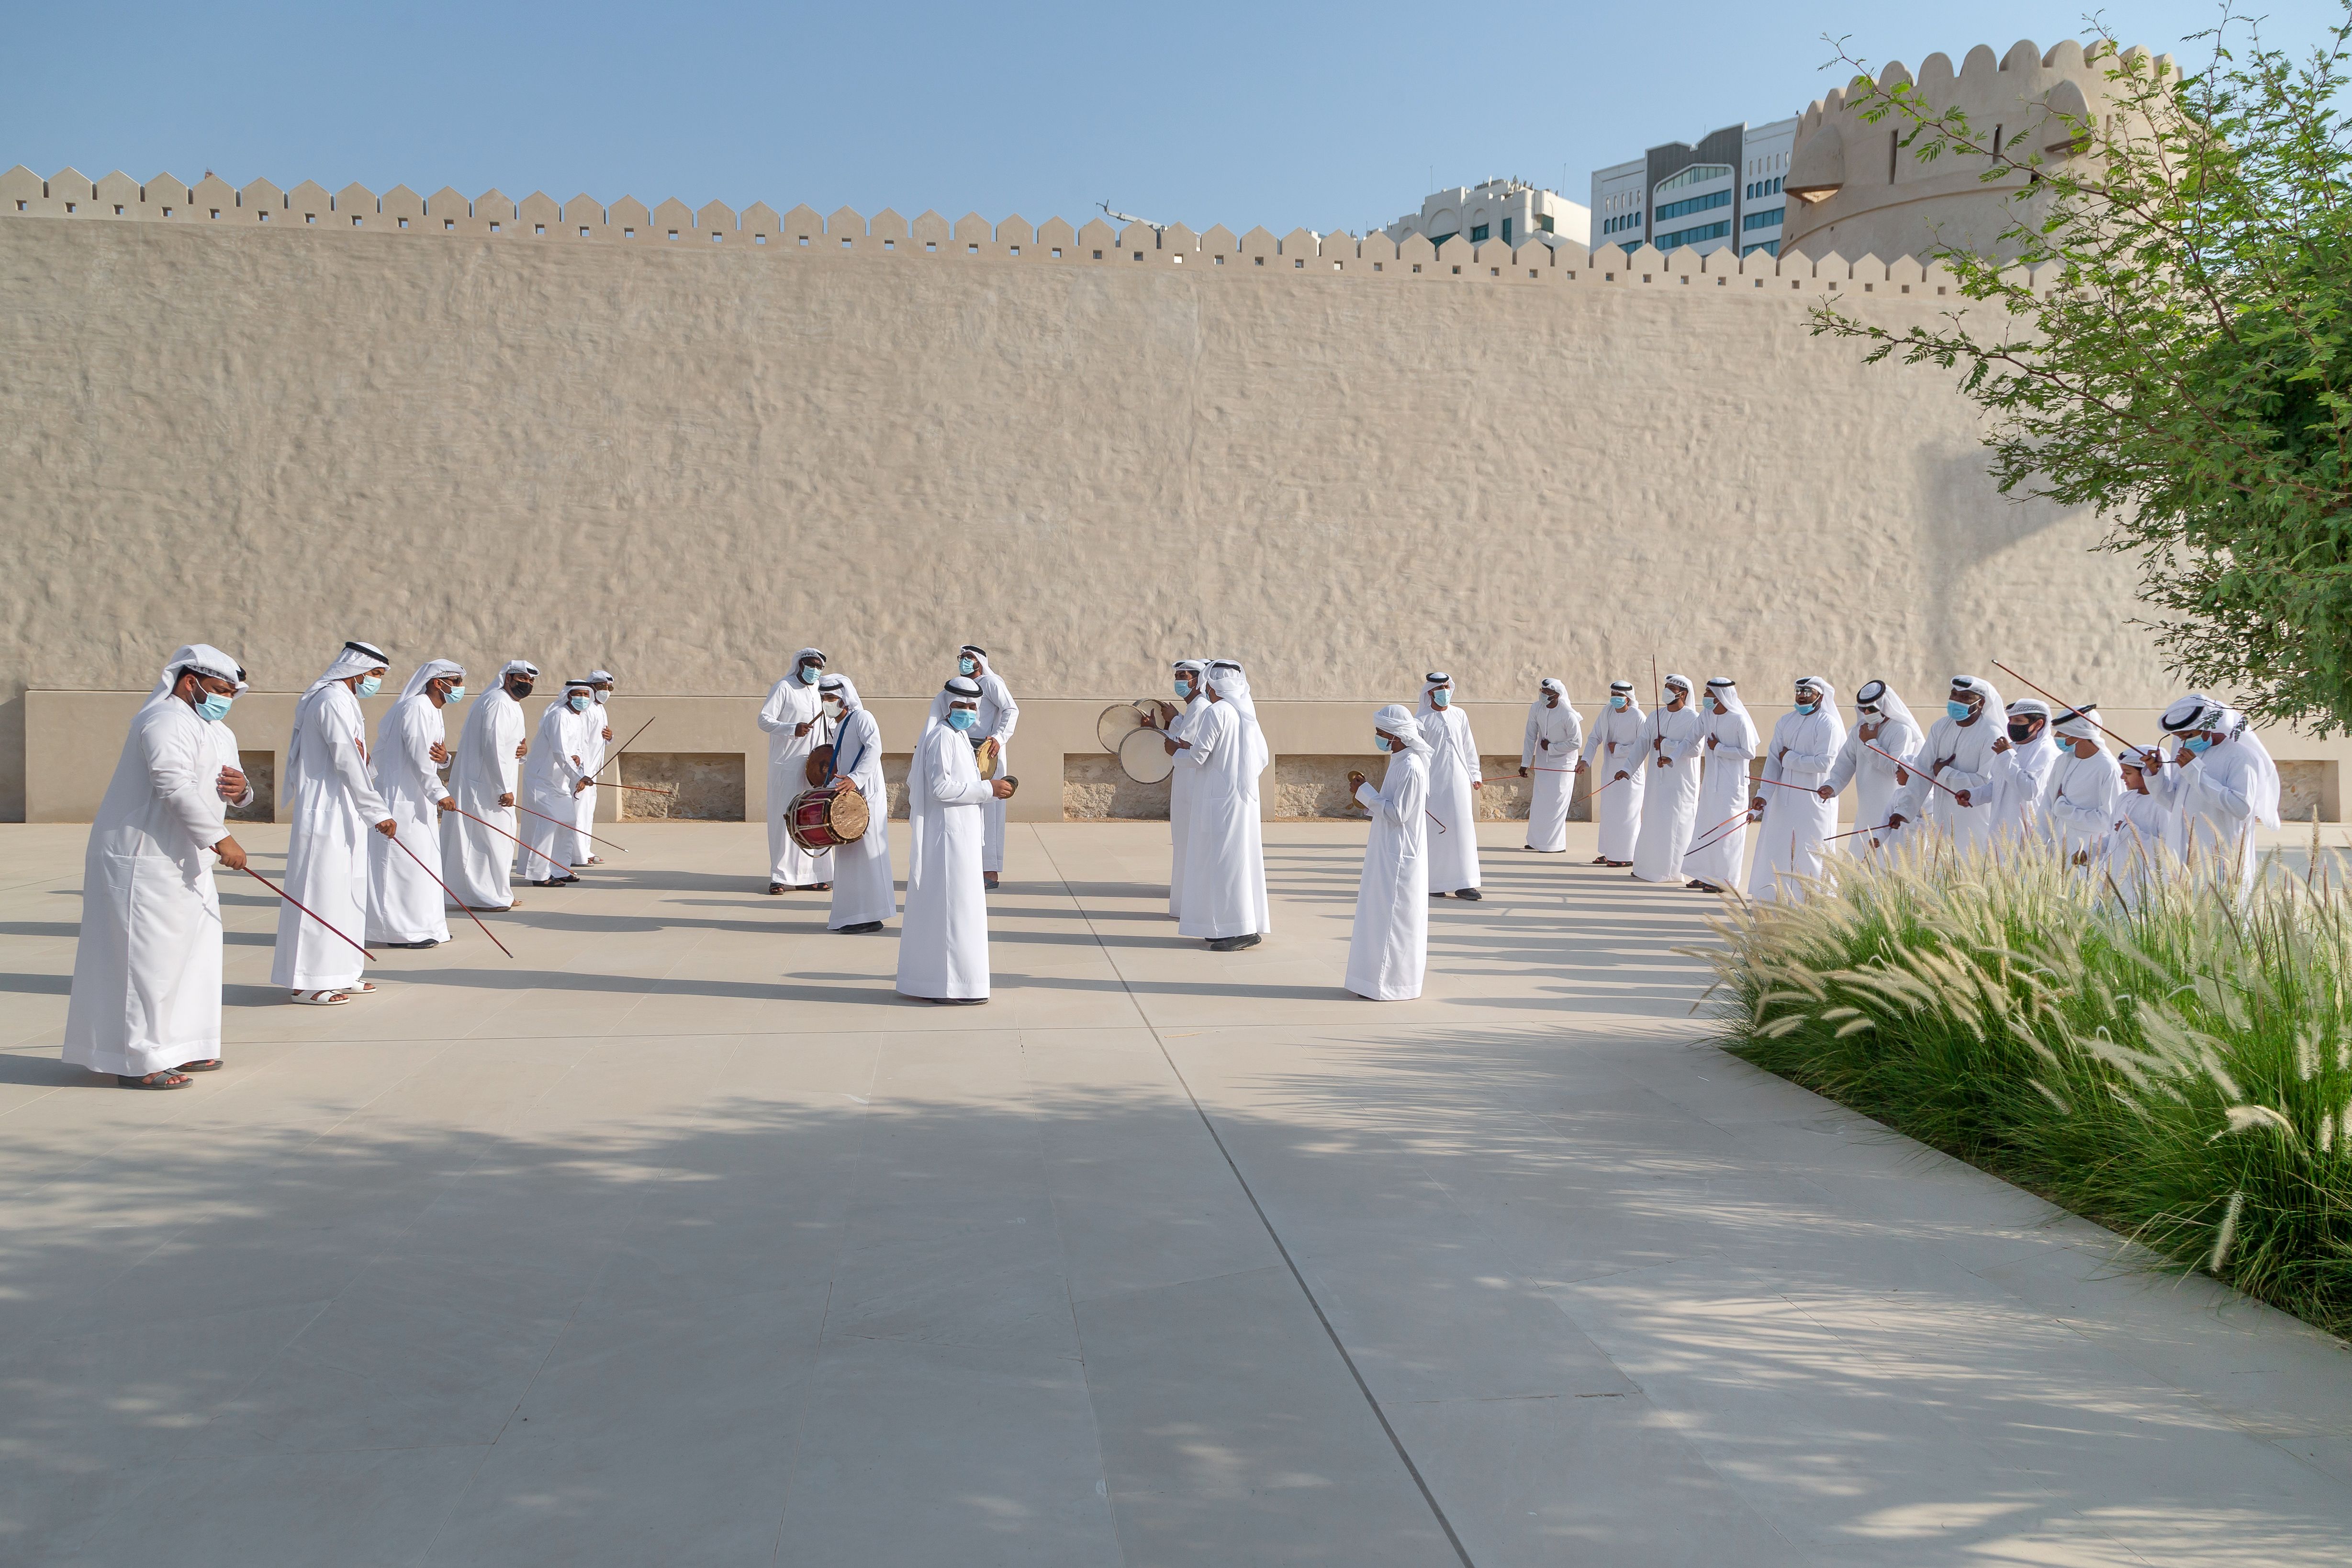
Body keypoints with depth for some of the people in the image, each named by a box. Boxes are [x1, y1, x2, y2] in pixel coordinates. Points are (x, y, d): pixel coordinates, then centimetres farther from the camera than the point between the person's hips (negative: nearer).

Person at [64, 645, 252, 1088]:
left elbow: (220, 790, 20)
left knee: (195, 949, 14)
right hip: (143, 862, -11)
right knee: (148, 956, -9)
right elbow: (175, 786, -27)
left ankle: (177, 1046, 25)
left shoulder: (216, 732, 18)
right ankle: (139, 1061, -4)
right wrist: (218, 838, -28)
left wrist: (240, 790, -5)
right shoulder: (167, 721, -15)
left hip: (183, 862, 11)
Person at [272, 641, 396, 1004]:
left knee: (344, 892, 13)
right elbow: (347, 762, -20)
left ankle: (338, 973, 19)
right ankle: (307, 982, -2)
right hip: (327, 814, -10)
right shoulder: (335, 701, -15)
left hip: (339, 813, 10)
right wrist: (377, 811, -20)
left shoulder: (340, 699, 18)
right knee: (321, 893, -6)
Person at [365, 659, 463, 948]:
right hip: (403, 799, -10)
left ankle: (416, 926, 17)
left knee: (418, 864, 11)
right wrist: (438, 792, -22)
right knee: (408, 859, -8)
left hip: (417, 800, 10)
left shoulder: (432, 711, 18)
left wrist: (443, 757, -5)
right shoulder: (417, 708, -14)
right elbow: (418, 755, -21)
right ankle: (403, 930, -5)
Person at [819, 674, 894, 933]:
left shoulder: (861, 718, -6)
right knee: (848, 855, 10)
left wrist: (855, 778, -30)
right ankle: (851, 916, 15)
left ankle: (871, 917, -4)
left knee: (867, 851, -7)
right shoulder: (838, 727, 20)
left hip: (867, 795, -9)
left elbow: (874, 749, -21)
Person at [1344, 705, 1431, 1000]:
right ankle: (1381, 981, 22)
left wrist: (1365, 792, -16)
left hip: (1398, 857, -10)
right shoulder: (1400, 762, 11)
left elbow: (1397, 814, -22)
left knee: (1391, 918, -3)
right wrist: (1365, 789, 6)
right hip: (1389, 854, 10)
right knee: (1383, 915, 14)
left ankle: (1390, 986, 4)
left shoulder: (1411, 768, -20)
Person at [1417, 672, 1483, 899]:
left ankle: (1463, 884, 4)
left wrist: (1475, 775, 11)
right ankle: (1433, 883, 8)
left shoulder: (1460, 716, 8)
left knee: (1463, 828, 0)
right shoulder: (1423, 719, -3)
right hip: (1434, 782, -4)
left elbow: (1469, 747, 13)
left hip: (1459, 780, 4)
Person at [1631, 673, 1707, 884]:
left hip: (1681, 783, -6)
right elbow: (1642, 746, 5)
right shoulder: (1654, 717, 10)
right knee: (1652, 823, 9)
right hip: (1656, 780, 6)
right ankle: (1649, 868, 17)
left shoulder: (1693, 719, -9)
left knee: (1677, 825, -4)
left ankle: (1677, 870, 3)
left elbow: (1695, 748, -20)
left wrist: (1665, 744, -16)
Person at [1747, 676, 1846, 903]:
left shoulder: (1828, 724, -9)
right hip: (1783, 799, 6)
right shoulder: (1785, 721, 9)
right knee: (1776, 847, 7)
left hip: (1814, 800, -6)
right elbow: (1773, 759, 3)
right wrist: (1763, 794, -7)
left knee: (1810, 850, -2)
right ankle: (1773, 898, 16)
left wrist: (1789, 759, -9)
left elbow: (1823, 763, -19)